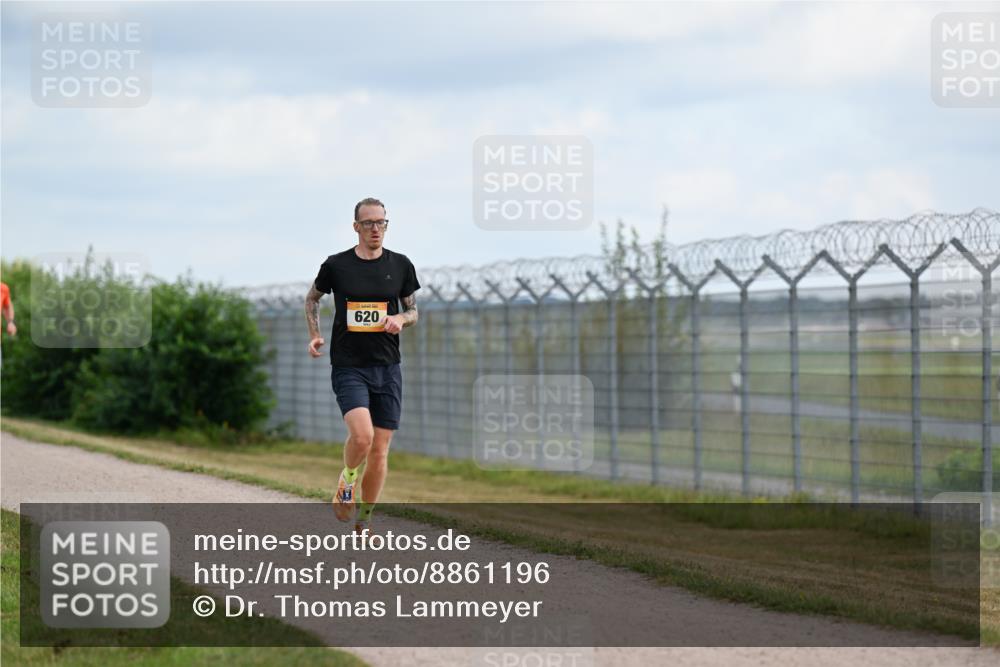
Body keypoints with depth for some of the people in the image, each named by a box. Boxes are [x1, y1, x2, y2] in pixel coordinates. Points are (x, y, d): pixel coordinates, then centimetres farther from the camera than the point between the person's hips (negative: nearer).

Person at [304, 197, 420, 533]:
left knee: (379, 451, 2)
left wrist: (401, 319, -6)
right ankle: (347, 482, 7)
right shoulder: (336, 265, 0)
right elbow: (312, 298, 18)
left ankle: (364, 521, 18)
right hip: (348, 367, -3)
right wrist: (315, 335, 5)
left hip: (387, 367, 3)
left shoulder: (401, 265, 5)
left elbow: (413, 310, 16)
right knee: (362, 435, -24)